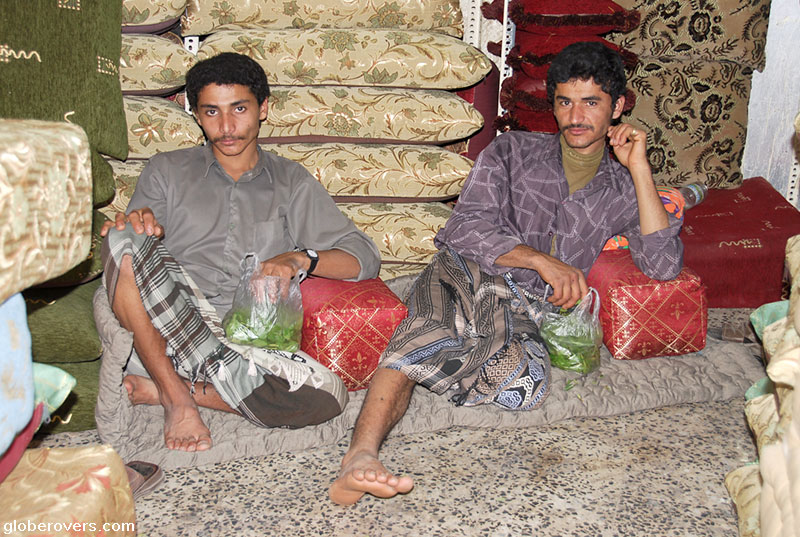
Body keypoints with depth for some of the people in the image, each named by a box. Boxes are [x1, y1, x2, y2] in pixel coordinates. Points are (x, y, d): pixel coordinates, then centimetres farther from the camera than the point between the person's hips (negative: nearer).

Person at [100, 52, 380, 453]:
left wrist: (300, 259, -10)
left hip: (248, 339, 0)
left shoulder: (291, 182, 18)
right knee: (124, 238, -27)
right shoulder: (166, 171, 19)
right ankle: (179, 398, -23)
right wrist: (134, 224, -14)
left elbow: (365, 259, 10)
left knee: (326, 394, -30)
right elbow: (127, 247, 10)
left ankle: (170, 389, -14)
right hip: (161, 333, 0)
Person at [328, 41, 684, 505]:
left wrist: (640, 169, 0)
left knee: (527, 388, -34)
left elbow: (664, 266, 2)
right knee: (432, 327, -37)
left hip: (526, 309, 1)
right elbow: (468, 228, 1)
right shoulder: (513, 151, 15)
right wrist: (542, 260, -13)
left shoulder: (623, 189, 18)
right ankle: (361, 457, -50)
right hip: (464, 274, 0)